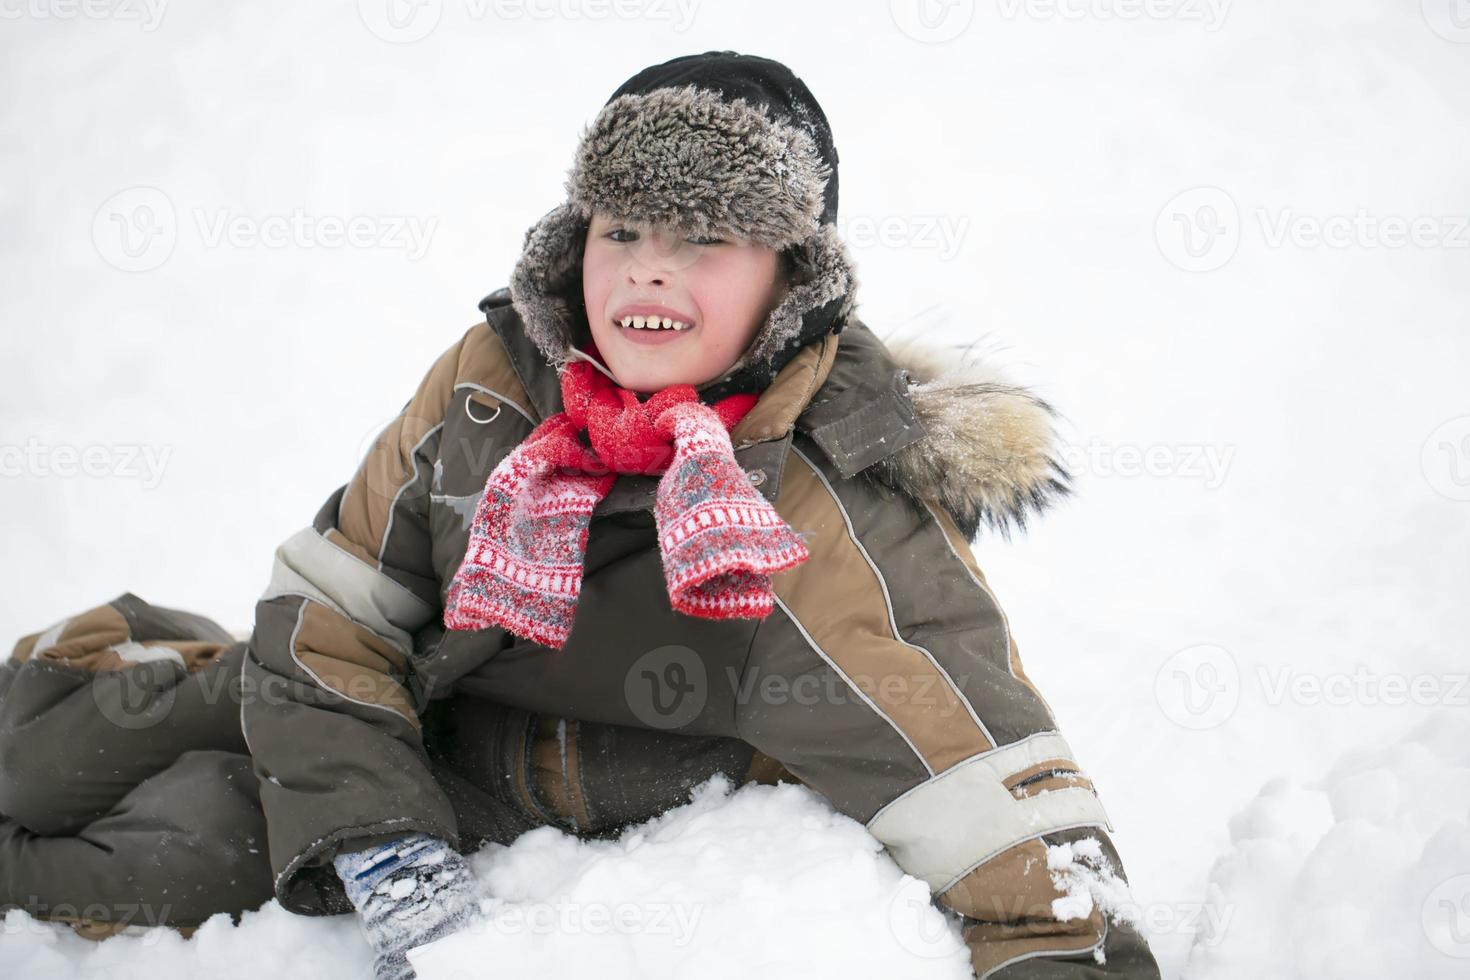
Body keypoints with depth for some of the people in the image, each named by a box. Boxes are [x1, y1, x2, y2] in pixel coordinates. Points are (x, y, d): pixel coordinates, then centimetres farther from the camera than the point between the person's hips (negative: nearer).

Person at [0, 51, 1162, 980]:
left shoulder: (844, 524, -24)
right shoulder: (491, 382, -9)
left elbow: (1003, 797, -25)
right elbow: (327, 617, -5)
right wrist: (389, 866, -16)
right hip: (437, 807, 5)